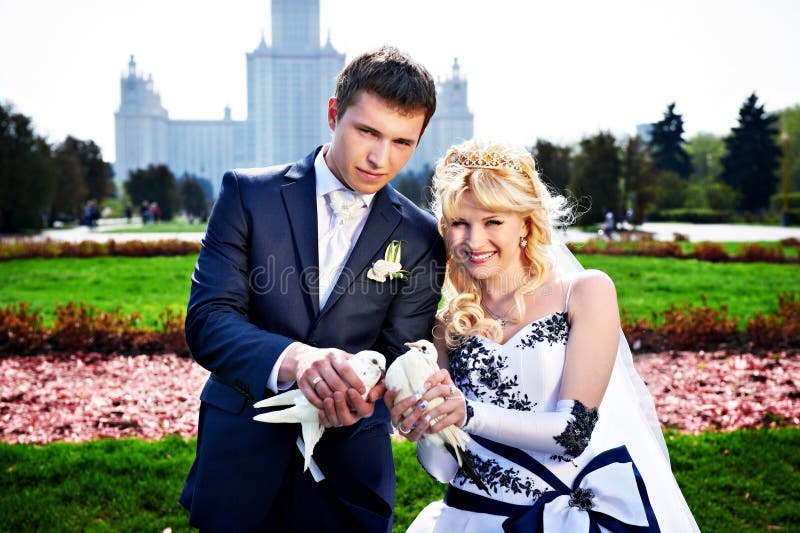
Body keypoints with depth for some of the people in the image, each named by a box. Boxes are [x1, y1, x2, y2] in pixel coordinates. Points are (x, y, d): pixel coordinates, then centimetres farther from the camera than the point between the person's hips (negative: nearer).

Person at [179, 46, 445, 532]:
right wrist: (292, 359, -33)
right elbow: (207, 320, -14)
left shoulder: (421, 238, -2)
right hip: (241, 456, 0)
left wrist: (361, 395, -27)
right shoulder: (248, 194, -6)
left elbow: (400, 354, -4)